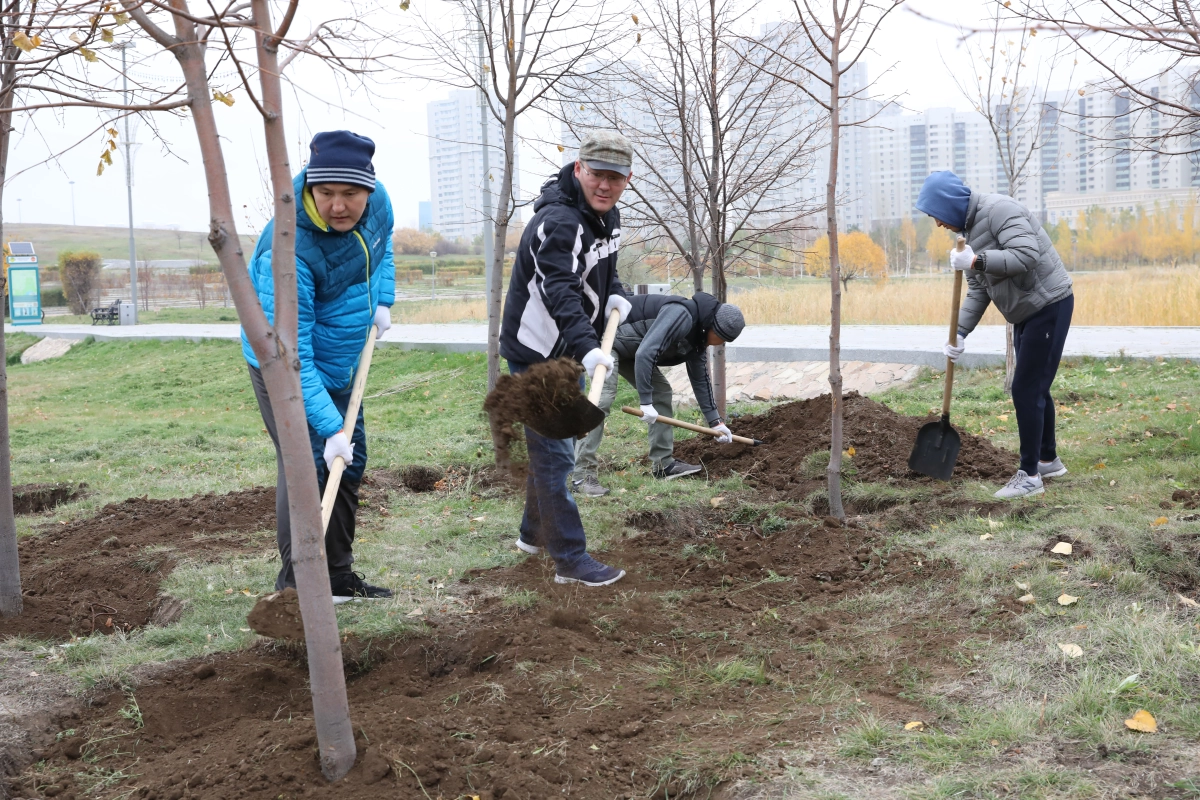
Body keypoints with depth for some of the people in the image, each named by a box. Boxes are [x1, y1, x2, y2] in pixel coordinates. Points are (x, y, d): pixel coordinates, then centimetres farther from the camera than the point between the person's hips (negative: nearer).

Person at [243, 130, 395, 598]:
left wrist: (382, 299, -1)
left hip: (341, 365, 8)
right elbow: (292, 357, -34)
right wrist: (330, 427, -35)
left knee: (350, 462, 12)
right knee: (306, 463, -15)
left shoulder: (377, 202, -15)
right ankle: (294, 586, -4)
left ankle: (338, 577, 24)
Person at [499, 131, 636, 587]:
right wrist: (587, 348, -52)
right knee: (554, 454, -7)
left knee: (553, 445, 21)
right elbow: (561, 293, -39)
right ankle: (570, 560, -2)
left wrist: (615, 294, 2)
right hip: (536, 353, -10)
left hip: (571, 351, 10)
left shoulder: (606, 215, 6)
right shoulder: (558, 221, -26)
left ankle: (534, 533, 38)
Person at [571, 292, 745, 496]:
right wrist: (645, 402, -34)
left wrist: (715, 420, 17)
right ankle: (582, 475, -25)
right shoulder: (681, 315, -28)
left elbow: (700, 378, 16)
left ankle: (664, 464, 14)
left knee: (661, 391, 8)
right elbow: (645, 353, -36)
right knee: (603, 398, -23)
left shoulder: (698, 334, 4)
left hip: (630, 348, 11)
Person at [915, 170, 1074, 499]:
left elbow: (1026, 256, -30)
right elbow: (978, 291, 9)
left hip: (1049, 305, -10)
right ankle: (1048, 459, 34)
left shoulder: (998, 210, -19)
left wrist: (977, 261, -35)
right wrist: (960, 333, -2)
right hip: (1027, 312, 10)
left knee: (1026, 390, -9)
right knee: (1034, 388, 18)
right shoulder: (969, 229, 10)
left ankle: (1030, 475, -2)